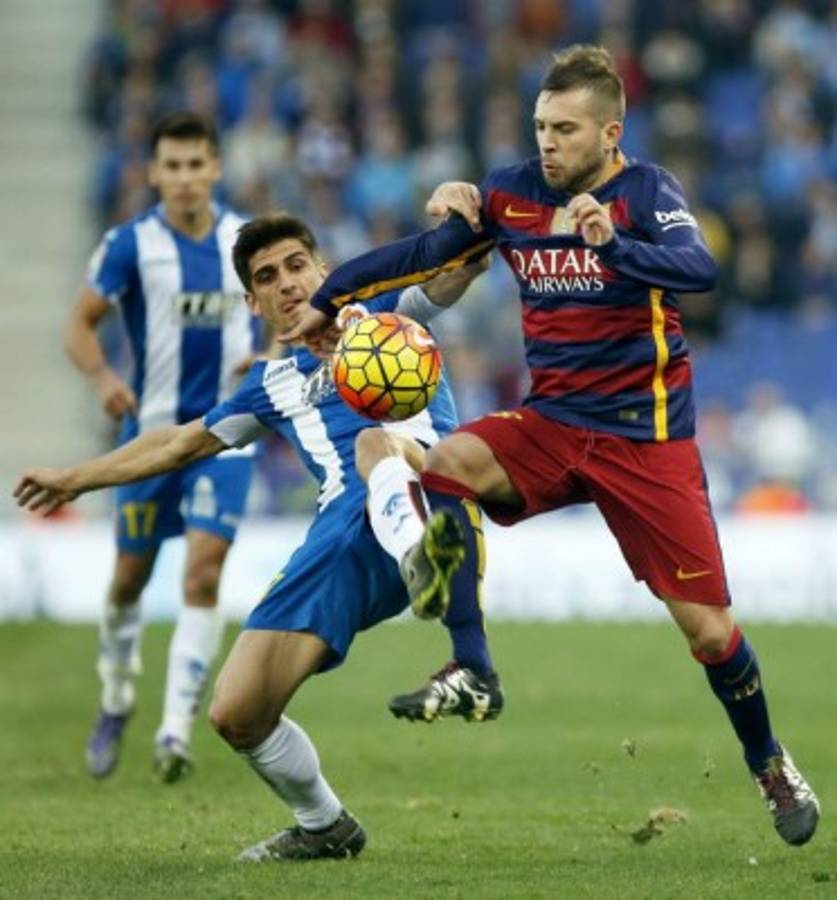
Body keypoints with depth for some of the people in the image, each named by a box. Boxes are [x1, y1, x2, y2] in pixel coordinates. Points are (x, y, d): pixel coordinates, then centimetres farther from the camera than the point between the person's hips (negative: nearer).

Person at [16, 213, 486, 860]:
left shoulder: (380, 308, 17)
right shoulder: (273, 384, 29)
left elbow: (460, 267, 1)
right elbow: (181, 443, 40)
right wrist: (74, 480, 46)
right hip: (344, 544, 5)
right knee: (237, 714, -2)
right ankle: (325, 828, 24)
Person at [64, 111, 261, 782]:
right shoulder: (131, 243, -6)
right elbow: (81, 325, -3)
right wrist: (104, 378, -22)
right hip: (152, 429, 0)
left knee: (204, 570, -15)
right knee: (132, 575, 10)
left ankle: (176, 730, -14)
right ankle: (116, 702, 35)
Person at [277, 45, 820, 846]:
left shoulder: (645, 191, -11)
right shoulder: (511, 194, 1)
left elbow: (700, 270, -29)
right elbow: (425, 255, 13)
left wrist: (614, 246, -46)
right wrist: (329, 298, 7)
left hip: (646, 433, -4)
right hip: (551, 423, 4)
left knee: (706, 628, -4)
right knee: (445, 463, -26)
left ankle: (771, 768, 22)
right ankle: (470, 669, -21)